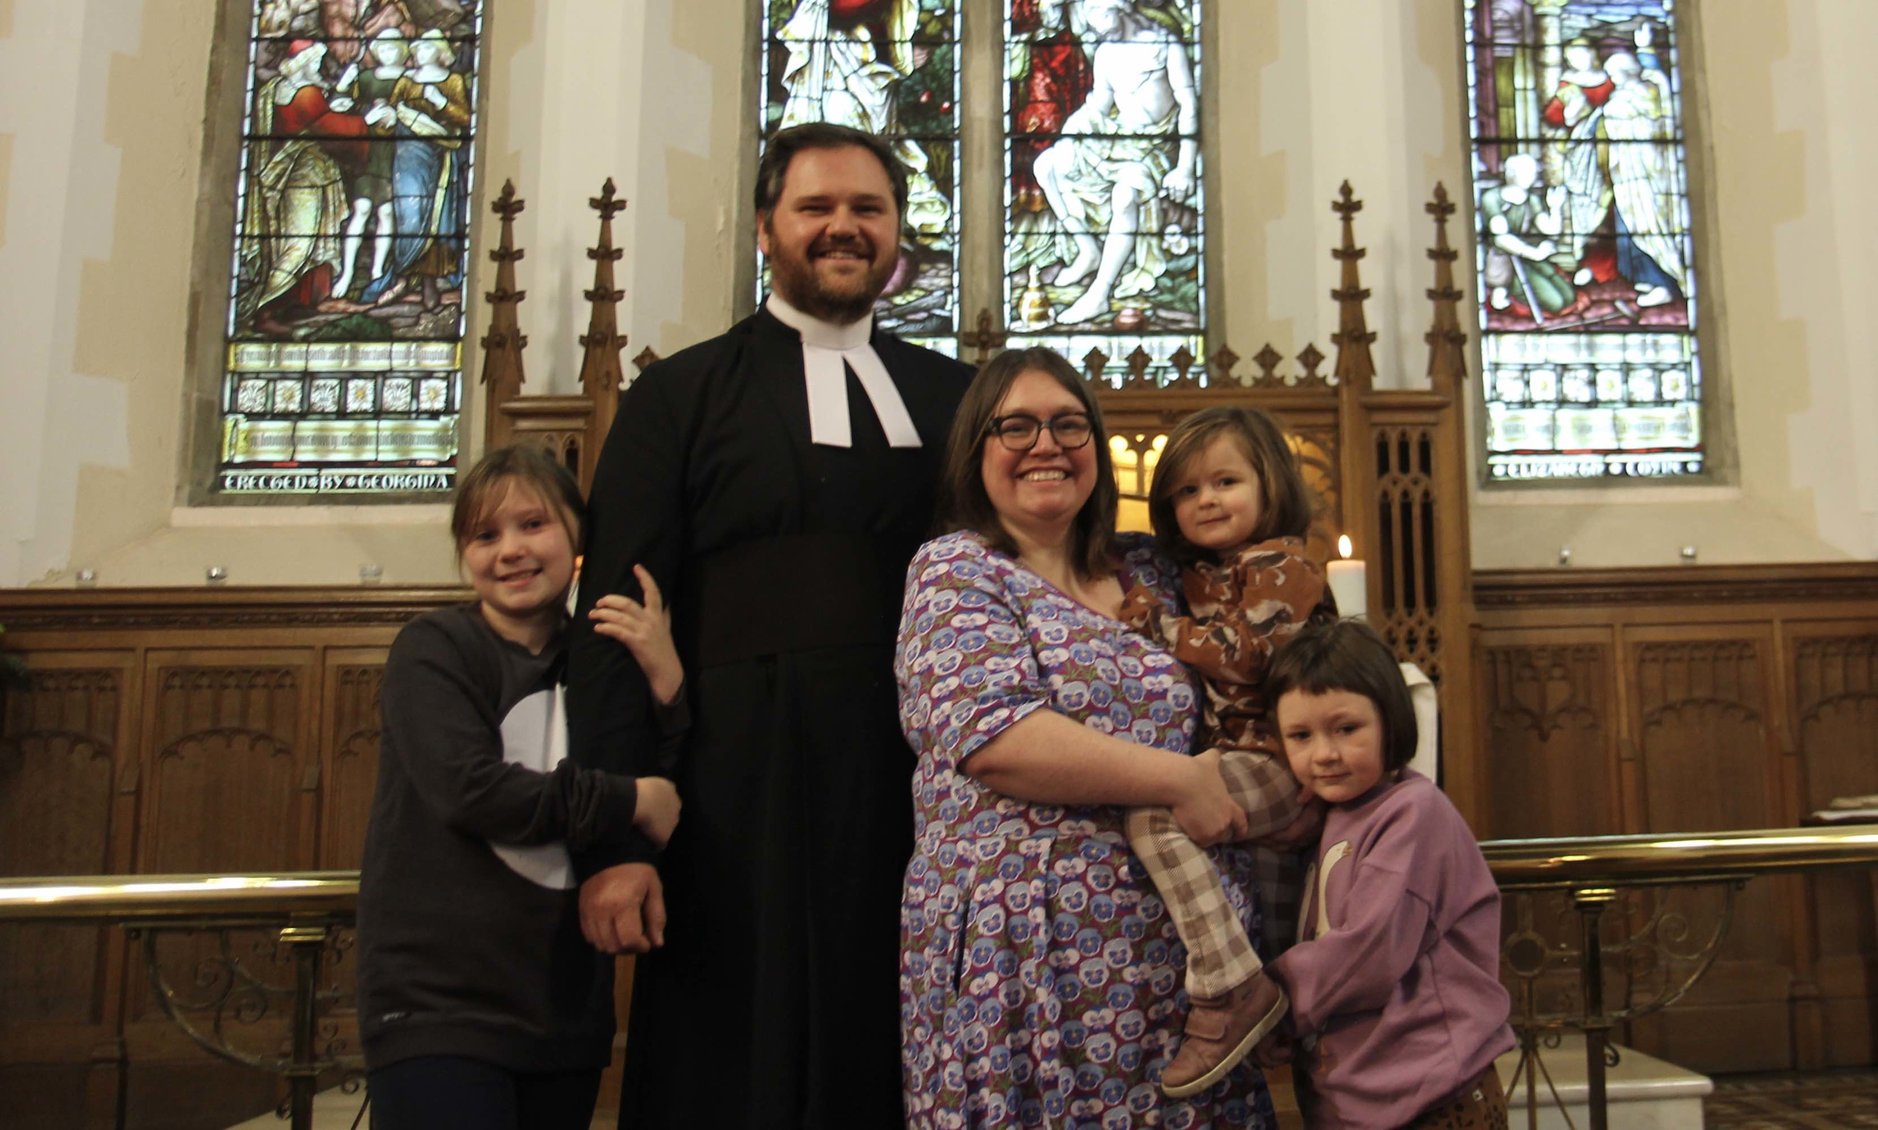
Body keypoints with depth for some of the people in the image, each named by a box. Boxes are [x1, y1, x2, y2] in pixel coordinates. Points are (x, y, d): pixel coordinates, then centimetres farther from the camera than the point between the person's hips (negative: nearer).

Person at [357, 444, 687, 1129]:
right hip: (440, 1003, -4)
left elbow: (680, 804, 2)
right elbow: (468, 789, -18)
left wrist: (667, 682, -11)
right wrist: (632, 801, -14)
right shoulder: (434, 649, -3)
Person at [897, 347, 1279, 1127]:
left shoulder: (1149, 570, 12)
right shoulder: (954, 571, -3)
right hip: (1030, 960, -5)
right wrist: (1179, 781, -17)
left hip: (1185, 946, 5)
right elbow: (990, 735, -18)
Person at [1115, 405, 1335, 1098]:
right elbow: (1197, 675, 22)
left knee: (1150, 808, -28)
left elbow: (1239, 653, -18)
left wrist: (1151, 617, -12)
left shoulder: (1281, 565, -7)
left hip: (1281, 767, -10)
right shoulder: (1201, 574, 18)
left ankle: (1230, 987, -28)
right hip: (1238, 764, 10)